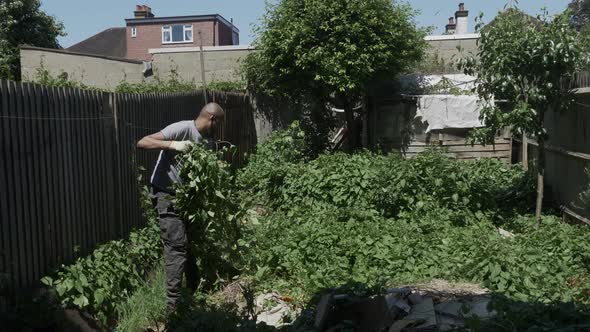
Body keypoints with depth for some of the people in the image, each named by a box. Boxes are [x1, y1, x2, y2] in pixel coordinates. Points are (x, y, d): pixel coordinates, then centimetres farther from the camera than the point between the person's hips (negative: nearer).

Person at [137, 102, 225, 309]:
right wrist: (172, 145, -35)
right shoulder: (182, 129, -16)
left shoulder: (207, 141, 9)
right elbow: (142, 143, -23)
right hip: (167, 195, -9)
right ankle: (173, 304, -2)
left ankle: (194, 293, 32)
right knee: (177, 245, -11)